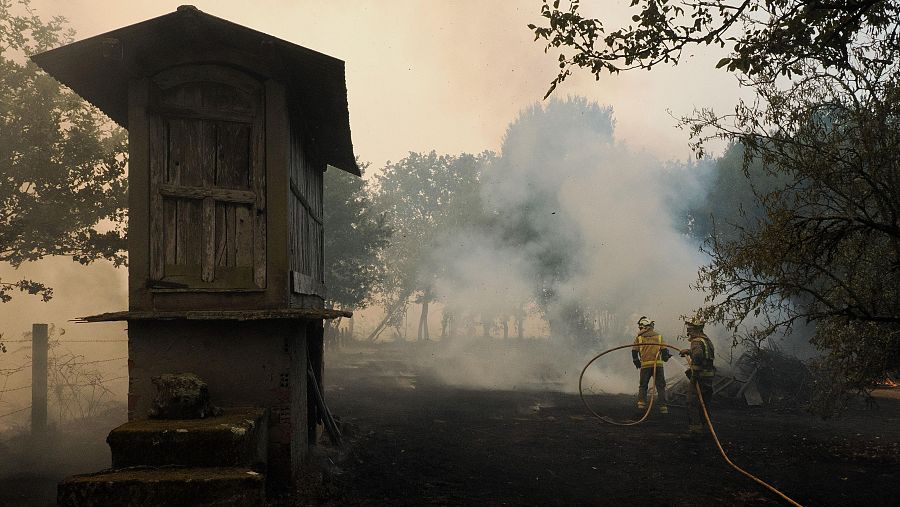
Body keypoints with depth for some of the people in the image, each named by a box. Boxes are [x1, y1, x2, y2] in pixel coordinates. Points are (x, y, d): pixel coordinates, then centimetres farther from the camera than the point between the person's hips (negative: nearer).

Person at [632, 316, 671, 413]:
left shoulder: (638, 338, 4)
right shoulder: (659, 336, 8)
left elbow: (634, 352, 4)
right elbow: (664, 350, 7)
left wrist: (637, 362, 20)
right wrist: (665, 358, 27)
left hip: (645, 365, -1)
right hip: (658, 364, 1)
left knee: (643, 385, 12)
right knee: (660, 386, 7)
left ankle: (641, 403, -5)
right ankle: (663, 407, 3)